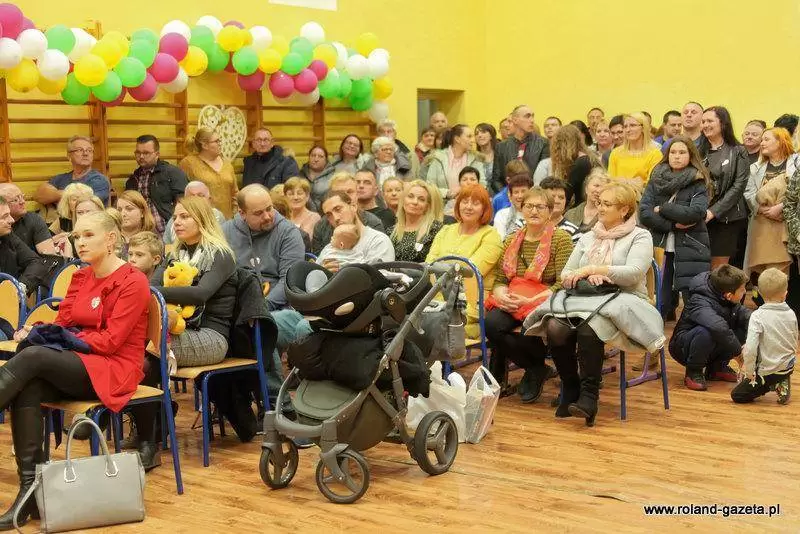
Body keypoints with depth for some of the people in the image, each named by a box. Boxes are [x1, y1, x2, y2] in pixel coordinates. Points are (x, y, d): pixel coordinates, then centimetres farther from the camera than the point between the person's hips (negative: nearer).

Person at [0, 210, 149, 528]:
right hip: (75, 366, 6)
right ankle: (31, 488, -31)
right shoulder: (80, 277, 16)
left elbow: (111, 341, -12)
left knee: (33, 356, -30)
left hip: (112, 370, -6)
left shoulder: (133, 282, -6)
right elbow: (62, 324, 11)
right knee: (27, 389, -28)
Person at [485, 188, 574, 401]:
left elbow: (563, 284, -9)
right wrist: (501, 294, -10)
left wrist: (530, 300, -19)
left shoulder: (561, 239, 0)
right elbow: (499, 279, 14)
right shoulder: (511, 241, 17)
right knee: (491, 323, -30)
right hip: (511, 303, 5)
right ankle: (535, 369, -8)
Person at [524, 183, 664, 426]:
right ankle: (570, 388, -8)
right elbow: (565, 275, 15)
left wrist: (592, 269, -14)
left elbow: (633, 273, -12)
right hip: (585, 298, 5)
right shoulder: (588, 238, 23)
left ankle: (589, 395, -27)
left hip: (621, 303, -5)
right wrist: (586, 277, -7)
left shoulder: (640, 237, 6)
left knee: (589, 327, -37)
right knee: (555, 328, -27)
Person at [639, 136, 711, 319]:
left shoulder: (698, 183, 2)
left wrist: (662, 209, -8)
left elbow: (696, 212, -15)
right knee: (658, 302, 0)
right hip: (661, 247, 3)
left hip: (690, 249, -2)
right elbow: (644, 213, -2)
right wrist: (673, 224, -12)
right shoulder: (656, 179, 10)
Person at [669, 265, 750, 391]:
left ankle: (717, 367, 6)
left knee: (746, 326, -11)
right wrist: (738, 351, -39)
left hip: (710, 350, 8)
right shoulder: (700, 303, -32)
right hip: (682, 348, -8)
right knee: (706, 332, -40)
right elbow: (718, 328, -48)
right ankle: (693, 372, -14)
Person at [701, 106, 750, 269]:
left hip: (726, 217, -3)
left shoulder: (737, 152, 1)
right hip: (700, 217, 3)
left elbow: (739, 186, -7)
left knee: (718, 270, 0)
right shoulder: (699, 151, 10)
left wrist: (714, 211, -14)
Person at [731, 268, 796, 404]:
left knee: (736, 395, 6)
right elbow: (794, 344, 9)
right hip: (788, 367, 6)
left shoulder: (758, 316, -20)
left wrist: (749, 371, -10)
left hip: (768, 371, -5)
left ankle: (773, 385, -4)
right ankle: (781, 382, 16)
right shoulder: (791, 314, -3)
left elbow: (750, 348, -25)